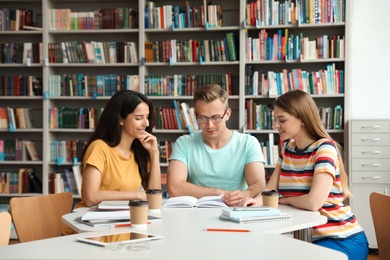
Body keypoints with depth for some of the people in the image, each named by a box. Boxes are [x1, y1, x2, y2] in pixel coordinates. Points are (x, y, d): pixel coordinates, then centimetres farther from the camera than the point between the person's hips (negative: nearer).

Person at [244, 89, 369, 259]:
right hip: (307, 238, 6)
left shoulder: (324, 147, -17)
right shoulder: (287, 148, 8)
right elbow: (271, 189, 8)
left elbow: (313, 202, -27)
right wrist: (258, 199, -15)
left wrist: (283, 200, -8)